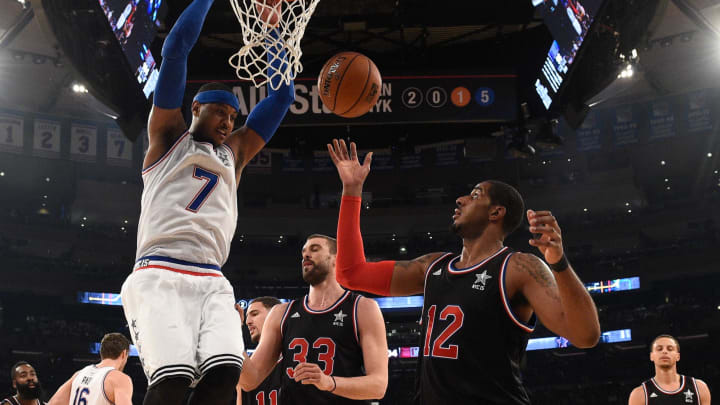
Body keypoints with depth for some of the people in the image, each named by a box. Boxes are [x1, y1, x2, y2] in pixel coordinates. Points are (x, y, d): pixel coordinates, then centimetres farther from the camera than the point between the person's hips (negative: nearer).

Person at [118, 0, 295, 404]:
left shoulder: (235, 151, 26)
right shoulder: (169, 136, 15)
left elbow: (283, 96, 27)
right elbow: (176, 48, 8)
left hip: (211, 281, 5)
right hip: (160, 274, -4)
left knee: (226, 371, -20)